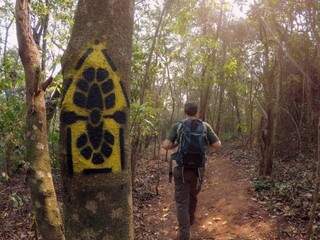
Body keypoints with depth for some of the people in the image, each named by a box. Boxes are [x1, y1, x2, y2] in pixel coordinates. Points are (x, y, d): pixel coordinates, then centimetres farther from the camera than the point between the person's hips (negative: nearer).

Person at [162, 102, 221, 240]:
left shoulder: (178, 126, -6)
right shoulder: (205, 126, -3)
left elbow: (166, 146, -12)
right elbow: (218, 145, -3)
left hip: (182, 170, -2)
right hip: (198, 170, 3)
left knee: (181, 201, 5)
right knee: (193, 196, 26)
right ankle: (190, 220, 47)